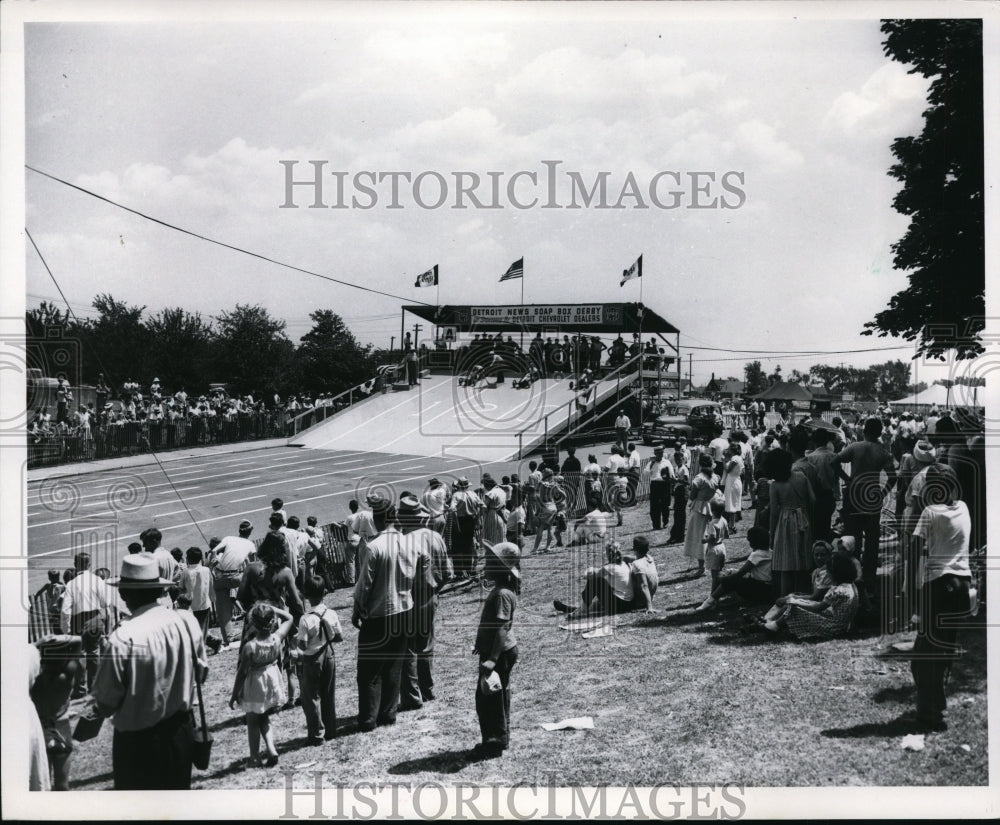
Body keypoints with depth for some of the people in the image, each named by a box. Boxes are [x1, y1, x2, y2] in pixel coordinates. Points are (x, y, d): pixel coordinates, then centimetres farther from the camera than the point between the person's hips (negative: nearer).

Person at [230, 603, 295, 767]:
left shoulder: (249, 646, -27)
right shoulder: (277, 638, -18)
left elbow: (242, 672, -17)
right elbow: (289, 618, 0)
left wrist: (234, 694, -5)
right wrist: (272, 608, -7)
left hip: (254, 685, -4)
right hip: (273, 681, 4)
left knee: (253, 722, 16)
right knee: (264, 719, 26)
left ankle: (255, 757, 25)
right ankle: (271, 749, 13)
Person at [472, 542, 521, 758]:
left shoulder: (502, 594, -23)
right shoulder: (501, 590, 8)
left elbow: (502, 629, -28)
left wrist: (492, 660, -30)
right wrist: (482, 645, 29)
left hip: (499, 654, -10)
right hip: (501, 652, 10)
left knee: (488, 698, 0)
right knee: (498, 698, 18)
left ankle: (495, 742, 10)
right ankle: (499, 739, 28)